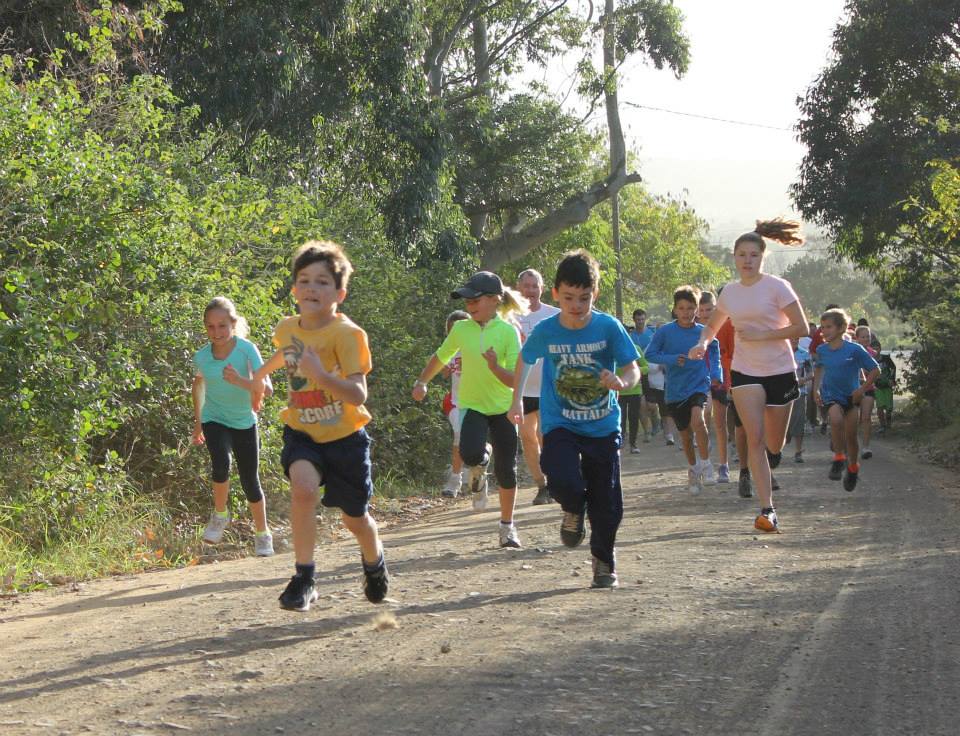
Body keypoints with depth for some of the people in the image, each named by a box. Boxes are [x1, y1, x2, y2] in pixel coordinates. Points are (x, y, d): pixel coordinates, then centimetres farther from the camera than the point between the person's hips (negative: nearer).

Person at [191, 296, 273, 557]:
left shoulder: (247, 349, -18)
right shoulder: (202, 356, -8)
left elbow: (264, 388, -23)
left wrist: (241, 381, -43)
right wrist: (197, 421, 17)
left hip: (244, 422, -1)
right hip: (214, 420, 1)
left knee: (250, 481, 4)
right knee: (221, 462, -29)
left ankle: (263, 535, 26)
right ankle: (220, 515, -5)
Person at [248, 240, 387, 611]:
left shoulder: (346, 334, -21)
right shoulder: (287, 328, -4)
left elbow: (358, 395, -28)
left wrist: (321, 374, -43)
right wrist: (260, 374, 38)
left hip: (344, 437, -3)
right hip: (302, 432, 3)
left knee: (355, 517, 10)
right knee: (303, 485, -29)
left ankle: (374, 561, 46)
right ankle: (303, 577, -19)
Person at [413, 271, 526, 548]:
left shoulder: (509, 331, -11)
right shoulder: (461, 329, -3)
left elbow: (514, 380, -15)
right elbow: (440, 356, 17)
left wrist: (495, 367, -32)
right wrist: (422, 382, 12)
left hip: (503, 408, -1)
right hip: (472, 406, 1)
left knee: (506, 469, 2)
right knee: (470, 454, -27)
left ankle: (507, 525, 22)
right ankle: (479, 467, 11)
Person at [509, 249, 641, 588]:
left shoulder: (609, 327, -12)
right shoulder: (545, 331, -9)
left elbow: (633, 370, -10)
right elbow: (525, 360, 11)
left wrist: (621, 381, -32)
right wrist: (517, 400, 7)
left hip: (603, 426, 0)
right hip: (559, 424, 0)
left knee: (607, 503, 4)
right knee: (565, 482, -26)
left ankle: (604, 561, 28)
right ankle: (573, 510, 11)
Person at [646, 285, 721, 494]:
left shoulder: (704, 333, -2)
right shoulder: (665, 331, -6)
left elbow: (714, 350, 13)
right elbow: (649, 354, -5)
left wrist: (716, 373, -1)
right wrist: (672, 359, -19)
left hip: (699, 385, -1)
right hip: (675, 390, 1)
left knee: (697, 420, -28)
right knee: (686, 435, 11)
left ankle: (705, 464, -11)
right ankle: (693, 469, 35)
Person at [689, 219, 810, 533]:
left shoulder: (776, 286, -8)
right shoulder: (730, 292, 6)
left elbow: (801, 328, -11)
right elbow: (713, 325, 22)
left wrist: (761, 335, -17)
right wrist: (703, 342, 0)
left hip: (780, 371, -2)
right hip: (745, 372, 2)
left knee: (773, 445, 7)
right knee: (754, 438, -15)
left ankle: (772, 455, 47)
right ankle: (767, 509, -17)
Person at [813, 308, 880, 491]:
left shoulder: (854, 349, -13)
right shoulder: (822, 350, -1)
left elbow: (875, 370, -7)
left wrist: (862, 389, -12)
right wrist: (816, 388, 9)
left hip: (851, 396, -1)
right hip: (831, 396, 1)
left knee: (851, 435, 0)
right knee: (836, 420, -29)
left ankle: (853, 468, 25)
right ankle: (838, 459, -13)